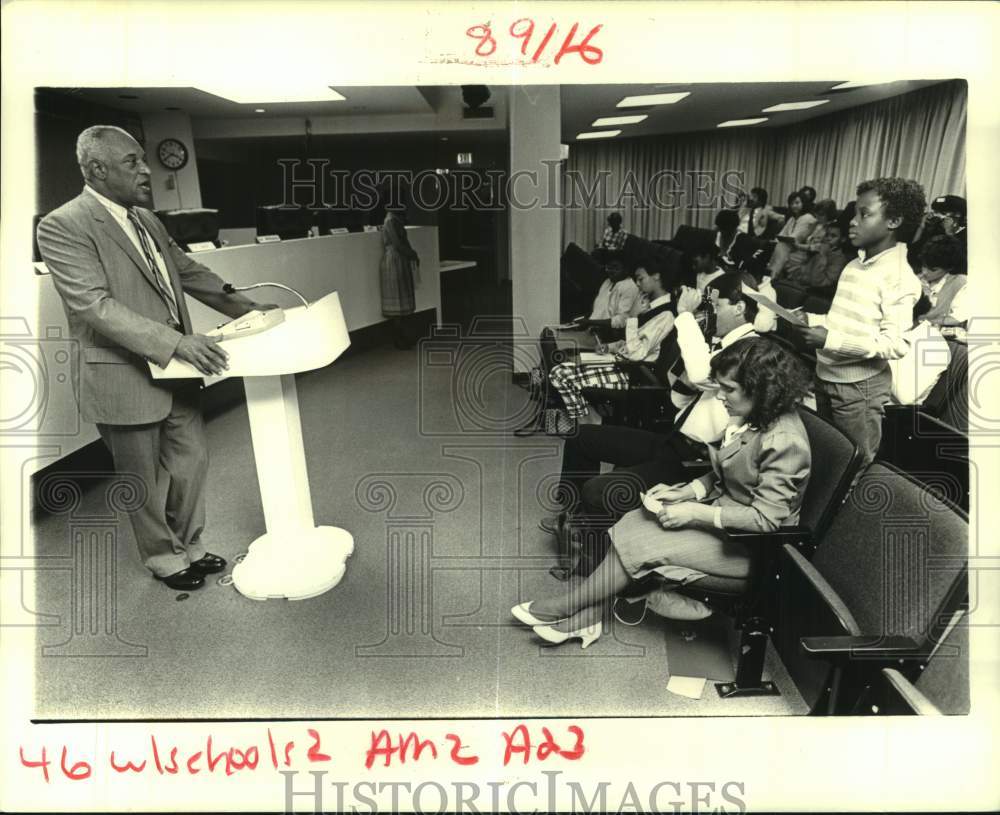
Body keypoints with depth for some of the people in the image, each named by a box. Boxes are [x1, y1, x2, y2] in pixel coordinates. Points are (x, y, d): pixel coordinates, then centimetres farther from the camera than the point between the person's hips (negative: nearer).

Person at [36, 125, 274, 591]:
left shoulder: (145, 219, 8)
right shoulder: (62, 227, -17)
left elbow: (187, 271, 18)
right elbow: (95, 306, -25)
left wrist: (243, 307, 6)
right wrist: (175, 342, -32)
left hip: (175, 371, 7)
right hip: (123, 379, -7)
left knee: (191, 460, 17)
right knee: (146, 480, 10)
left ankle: (188, 546, 37)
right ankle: (163, 558, 31)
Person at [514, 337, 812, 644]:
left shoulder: (784, 442, -27)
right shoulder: (751, 419, 2)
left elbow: (766, 518, -26)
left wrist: (694, 512, -24)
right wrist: (684, 492, -2)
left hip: (747, 545, -8)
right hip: (722, 507, 9)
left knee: (642, 546, -15)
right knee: (631, 525, -7)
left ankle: (565, 606, 2)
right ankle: (585, 618, -5)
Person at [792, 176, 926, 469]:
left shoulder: (900, 278, -17)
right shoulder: (854, 265, 8)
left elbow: (896, 344, -23)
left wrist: (830, 340, -27)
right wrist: (813, 323, 0)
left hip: (860, 387, -8)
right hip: (826, 377, 8)